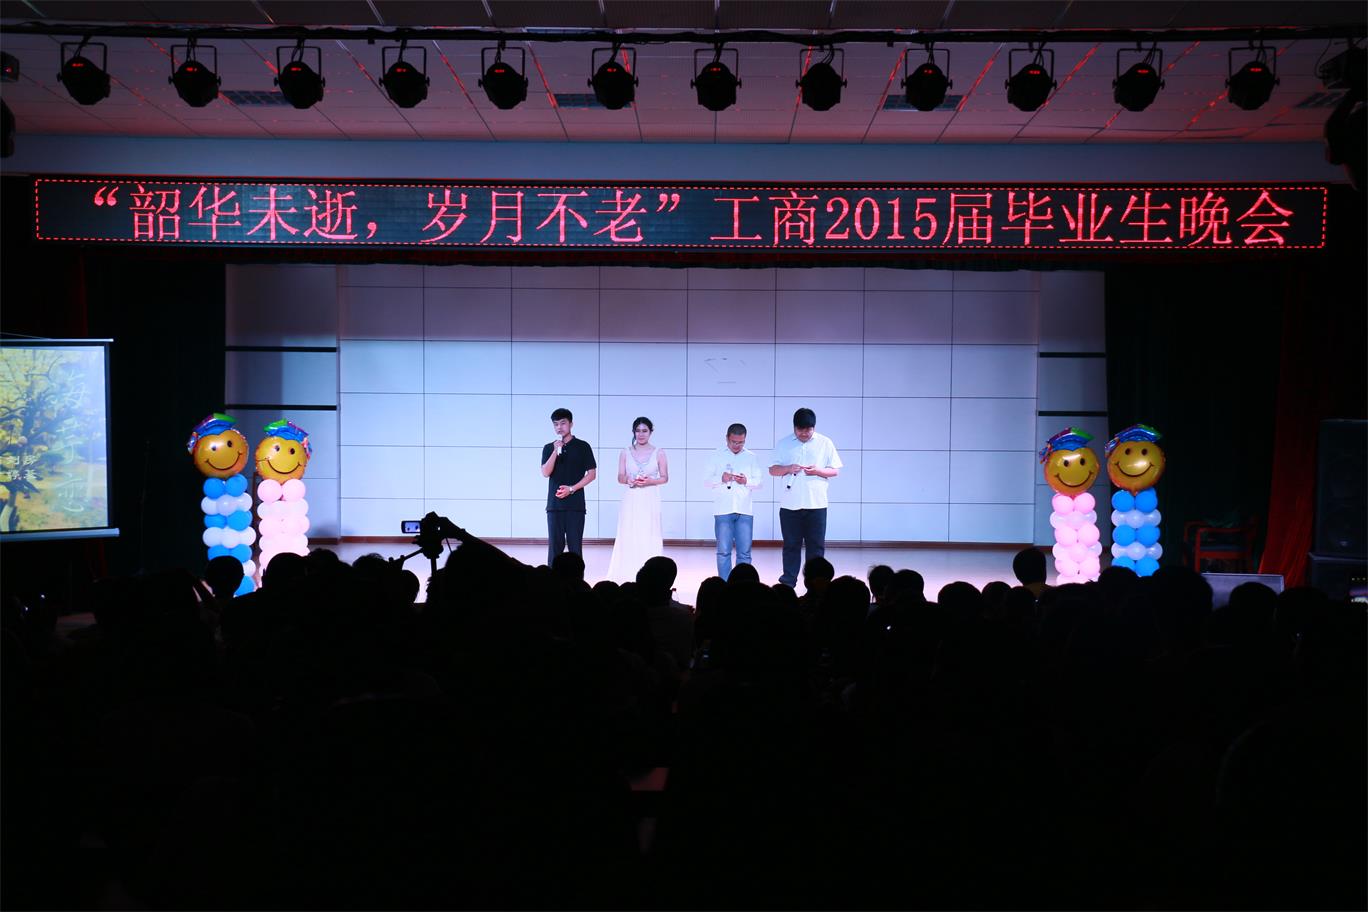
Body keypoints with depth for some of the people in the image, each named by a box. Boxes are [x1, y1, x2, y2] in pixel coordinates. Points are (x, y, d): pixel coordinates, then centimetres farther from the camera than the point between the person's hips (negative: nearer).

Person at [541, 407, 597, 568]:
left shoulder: (582, 447, 3)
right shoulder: (549, 448, 10)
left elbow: (592, 474, 1)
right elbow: (545, 472, -2)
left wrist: (571, 489, -8)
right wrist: (556, 451, -14)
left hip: (575, 504, -2)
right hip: (554, 503, 2)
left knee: (575, 545, -2)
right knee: (555, 545, 1)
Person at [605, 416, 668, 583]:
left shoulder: (659, 453, 5)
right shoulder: (625, 452, 8)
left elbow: (665, 477, 4)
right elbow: (620, 477, 7)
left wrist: (650, 481, -13)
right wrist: (629, 480, -15)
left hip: (650, 501, -1)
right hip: (631, 501, 1)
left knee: (649, 539, -4)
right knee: (628, 538, -3)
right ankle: (627, 578, 0)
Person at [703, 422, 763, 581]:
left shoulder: (751, 457, 12)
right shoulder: (716, 455, 9)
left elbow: (759, 483, 8)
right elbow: (706, 479, 5)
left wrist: (747, 481, -13)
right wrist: (721, 478, -15)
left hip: (745, 510, 1)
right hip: (723, 509, -1)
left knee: (744, 552, 1)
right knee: (723, 551, -1)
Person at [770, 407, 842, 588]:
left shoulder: (825, 443, 4)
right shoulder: (783, 444, 7)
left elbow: (835, 471, 5)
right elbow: (773, 470, 7)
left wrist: (818, 471, -13)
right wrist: (788, 468, -13)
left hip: (816, 504, 0)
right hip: (789, 504, 1)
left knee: (816, 545, 2)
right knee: (791, 544, 4)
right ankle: (788, 582, 10)